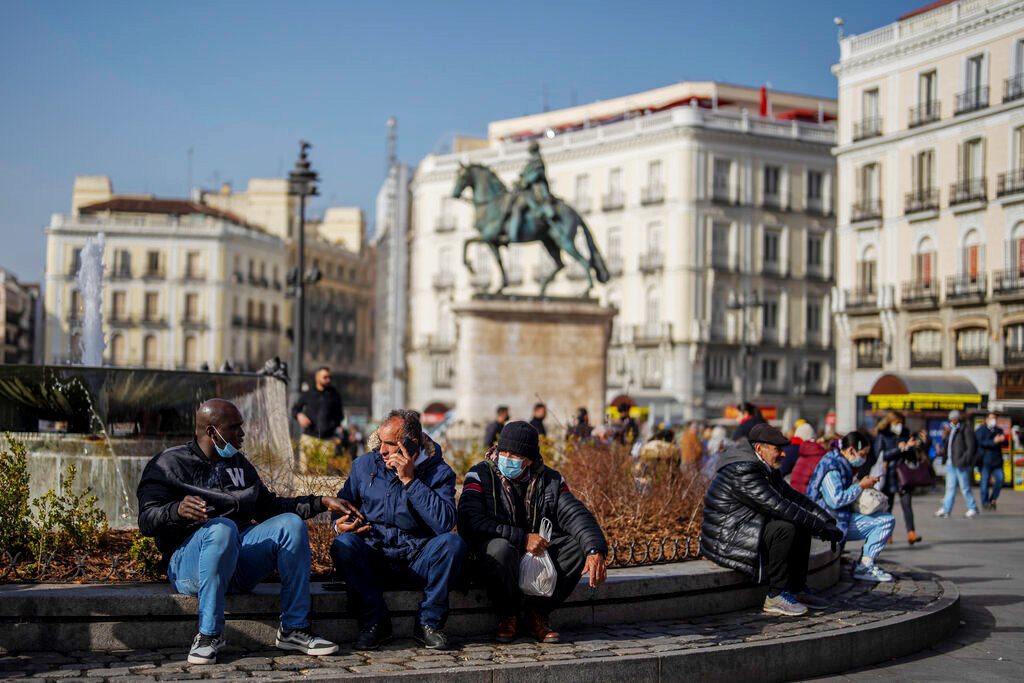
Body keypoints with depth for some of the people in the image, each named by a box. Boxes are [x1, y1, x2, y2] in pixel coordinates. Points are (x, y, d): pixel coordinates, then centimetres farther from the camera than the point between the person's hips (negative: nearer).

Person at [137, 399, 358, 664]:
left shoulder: (238, 463, 22)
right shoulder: (168, 465, 1)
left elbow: (268, 506, 28)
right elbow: (146, 521, -11)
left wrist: (322, 502, 19)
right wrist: (177, 510, -33)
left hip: (238, 556, 6)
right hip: (188, 562, -6)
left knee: (291, 523, -15)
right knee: (222, 528, -36)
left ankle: (294, 629, -15)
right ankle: (209, 634, -29)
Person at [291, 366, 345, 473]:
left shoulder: (334, 395, 10)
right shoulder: (307, 394, 8)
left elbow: (339, 415, 17)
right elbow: (294, 409, 19)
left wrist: (338, 435, 6)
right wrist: (299, 415, -4)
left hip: (328, 439, 0)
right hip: (309, 437, 0)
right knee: (304, 468, -7)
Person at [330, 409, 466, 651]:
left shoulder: (439, 472, -3)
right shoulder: (364, 465, 6)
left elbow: (445, 522, -20)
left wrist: (410, 480, -20)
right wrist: (341, 523, -6)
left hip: (418, 561, -1)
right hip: (372, 558, 1)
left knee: (452, 542, -30)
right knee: (344, 545, -30)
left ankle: (429, 623, -13)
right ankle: (375, 622, -16)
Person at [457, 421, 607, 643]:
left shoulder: (550, 481, 3)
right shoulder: (481, 475, -7)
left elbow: (576, 515, -9)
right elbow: (469, 521, -22)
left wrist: (596, 550, -30)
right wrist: (522, 538, -27)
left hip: (539, 555, 4)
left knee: (578, 545, -20)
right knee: (499, 547, -37)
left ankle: (537, 613, -5)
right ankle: (508, 615, -10)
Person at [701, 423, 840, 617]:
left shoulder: (765, 469, 10)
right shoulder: (742, 471, -23)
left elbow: (794, 496, 12)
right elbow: (778, 506, -28)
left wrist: (827, 520, -2)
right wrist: (821, 528, -26)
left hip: (746, 532, 11)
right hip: (725, 542, -11)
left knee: (802, 528, 6)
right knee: (784, 528, -26)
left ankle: (795, 589, 5)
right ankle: (776, 596, -17)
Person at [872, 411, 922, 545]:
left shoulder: (905, 434, 11)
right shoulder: (882, 436, 1)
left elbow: (912, 457, 12)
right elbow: (880, 455, -11)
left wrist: (910, 447, -9)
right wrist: (898, 449, -16)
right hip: (889, 475, -2)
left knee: (907, 504, -9)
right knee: (887, 505, 5)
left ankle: (911, 533, -17)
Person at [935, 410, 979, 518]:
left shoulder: (966, 430, -9)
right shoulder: (951, 430, 17)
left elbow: (971, 447, -14)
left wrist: (964, 460, -19)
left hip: (961, 464, -8)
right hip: (951, 464, 8)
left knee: (965, 487, -2)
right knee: (950, 487, 7)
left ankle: (972, 508, 9)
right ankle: (946, 509, 7)